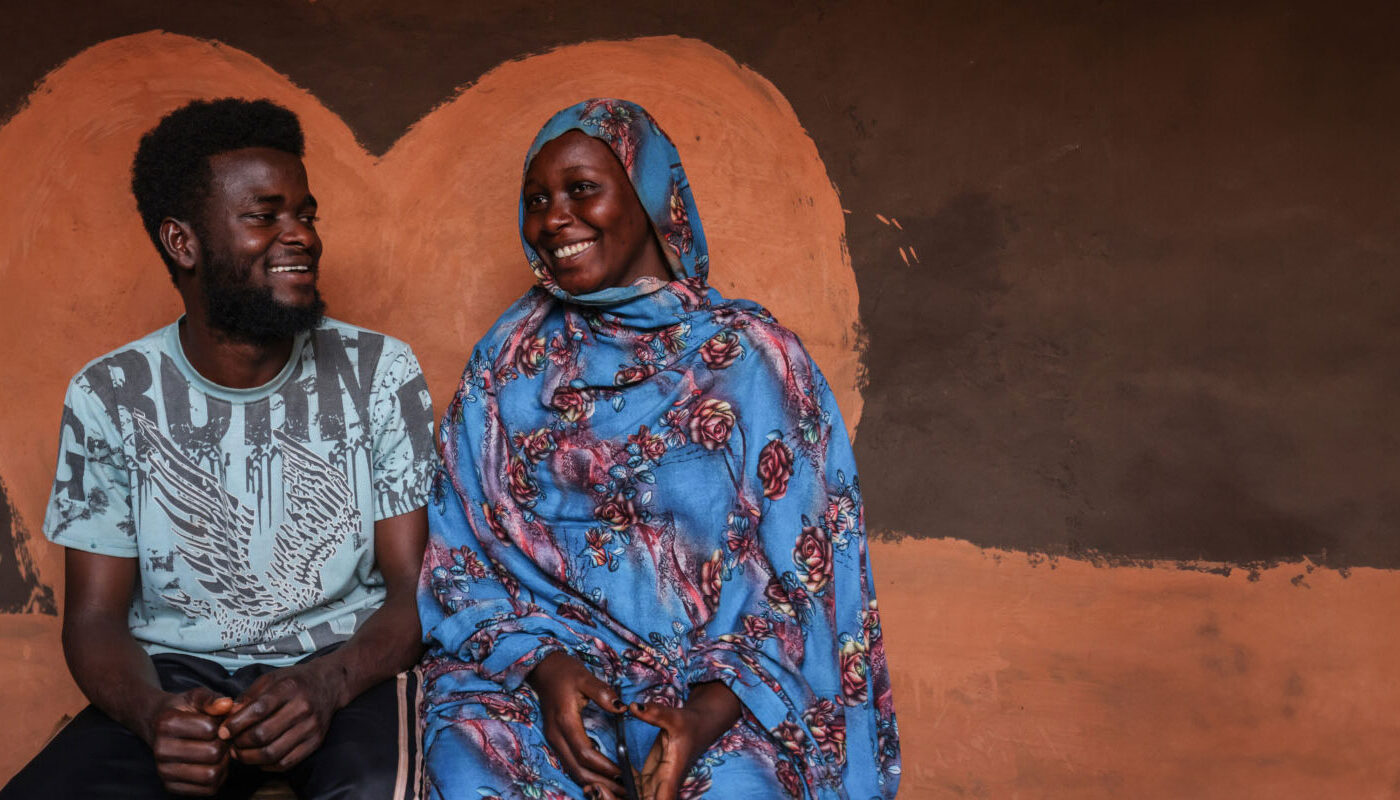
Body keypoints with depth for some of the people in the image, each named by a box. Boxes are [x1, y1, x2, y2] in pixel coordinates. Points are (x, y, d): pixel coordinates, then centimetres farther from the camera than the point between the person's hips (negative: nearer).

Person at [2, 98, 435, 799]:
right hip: (176, 674, 2)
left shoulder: (380, 372, -2)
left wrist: (324, 684, -25)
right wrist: (152, 713, -22)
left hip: (343, 668, -1)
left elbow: (415, 590, -4)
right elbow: (95, 617, 2)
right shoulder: (109, 396, 1)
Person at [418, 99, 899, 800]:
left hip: (719, 687, -1)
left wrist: (709, 711, -17)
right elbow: (461, 554, 7)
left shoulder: (754, 359, 0)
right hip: (527, 661, 2)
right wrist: (544, 664, -11)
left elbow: (805, 577, -3)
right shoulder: (510, 359, 8)